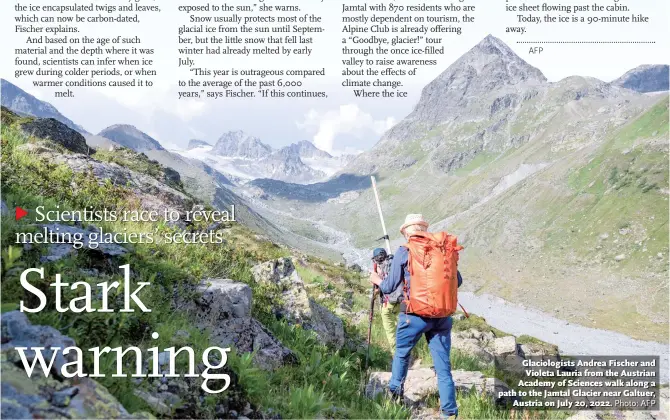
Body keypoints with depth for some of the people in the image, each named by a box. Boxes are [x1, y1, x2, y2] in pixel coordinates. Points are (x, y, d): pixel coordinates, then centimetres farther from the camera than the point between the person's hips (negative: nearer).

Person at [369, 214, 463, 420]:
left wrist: (377, 280, 23)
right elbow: (458, 281, 11)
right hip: (442, 315, 2)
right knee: (443, 366, 5)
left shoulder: (404, 252, -2)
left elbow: (389, 286, 2)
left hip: (414, 314, -2)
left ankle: (395, 394, 35)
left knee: (401, 353, 24)